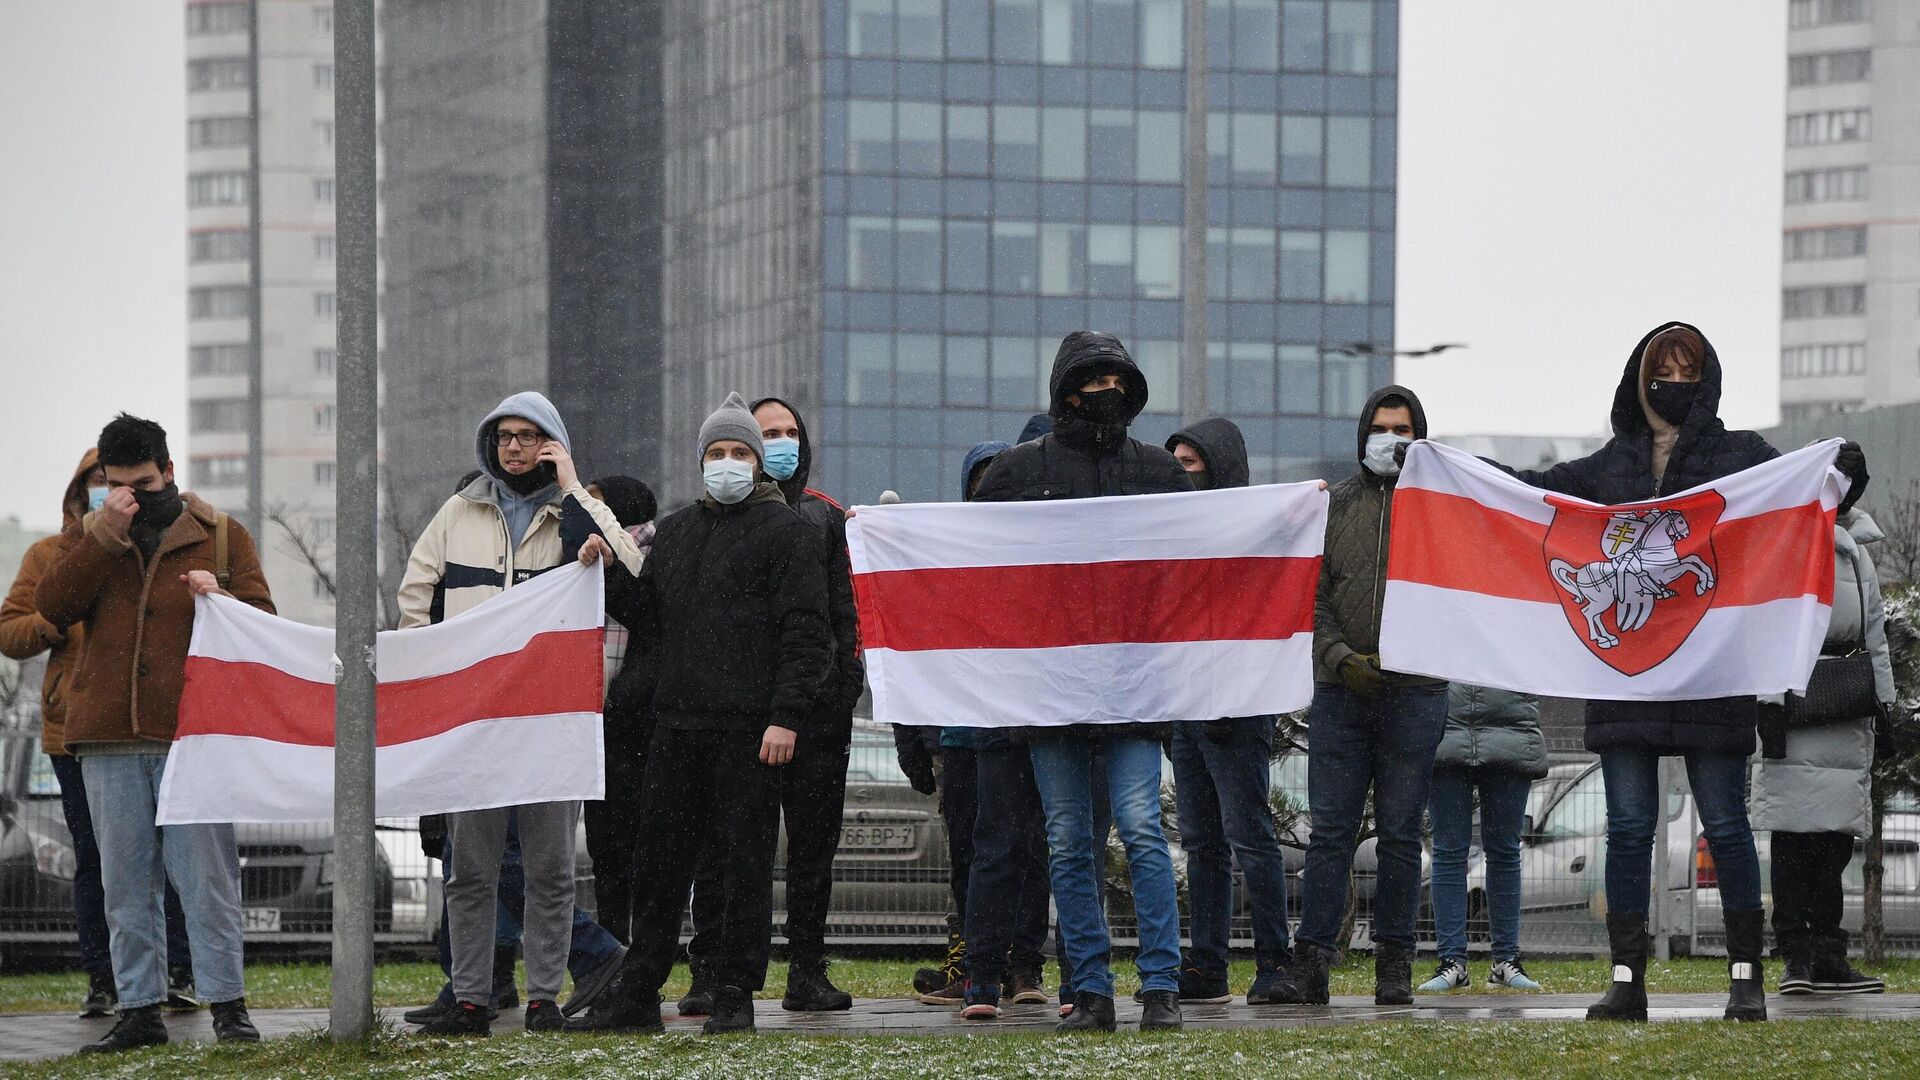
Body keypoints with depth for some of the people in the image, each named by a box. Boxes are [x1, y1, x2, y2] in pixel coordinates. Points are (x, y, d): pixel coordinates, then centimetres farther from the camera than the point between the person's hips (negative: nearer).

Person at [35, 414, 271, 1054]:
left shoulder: (221, 535, 11)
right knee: (125, 884, 4)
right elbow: (52, 608, -2)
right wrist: (104, 537, -12)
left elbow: (264, 619, 6)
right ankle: (139, 1012, 9)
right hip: (108, 742, 3)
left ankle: (228, 1006, -2)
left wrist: (222, 600, -16)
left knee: (208, 877, -5)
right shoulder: (86, 538, 15)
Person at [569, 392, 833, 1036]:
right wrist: (611, 580, 4)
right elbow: (648, 621, 22)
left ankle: (735, 996, 4)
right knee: (660, 857, 6)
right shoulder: (673, 533, 20)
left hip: (749, 727, -6)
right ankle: (637, 995, 11)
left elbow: (806, 632, -7)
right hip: (677, 722, 6)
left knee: (744, 861, -1)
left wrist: (787, 716, -15)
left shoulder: (786, 532, 1)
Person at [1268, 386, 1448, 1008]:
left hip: (1414, 693, -1)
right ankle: (1312, 959, -1)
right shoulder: (1335, 505, 12)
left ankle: (1395, 963, 8)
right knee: (1330, 828, -1)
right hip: (1339, 691, 1)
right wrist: (1340, 657, -7)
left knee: (1400, 833, 2)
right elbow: (1311, 592, 7)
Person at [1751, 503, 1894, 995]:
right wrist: (1769, 700, -18)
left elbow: (1874, 626, 26)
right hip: (1794, 701, -7)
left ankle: (1828, 958, 11)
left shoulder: (1856, 546, 21)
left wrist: (1884, 697, 20)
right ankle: (1797, 958, -6)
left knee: (1836, 840, 7)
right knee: (1794, 836, -7)